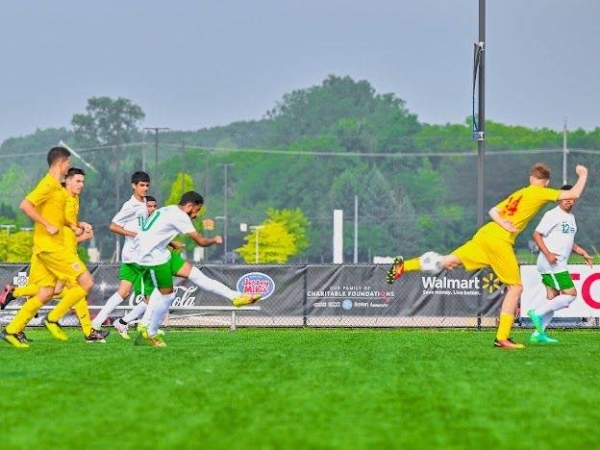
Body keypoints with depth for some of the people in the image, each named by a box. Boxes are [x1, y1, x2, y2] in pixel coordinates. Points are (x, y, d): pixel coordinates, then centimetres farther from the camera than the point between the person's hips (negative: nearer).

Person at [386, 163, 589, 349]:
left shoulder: (517, 194, 22)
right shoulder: (540, 193, 1)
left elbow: (493, 211, 16)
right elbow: (573, 195, -5)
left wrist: (503, 224, 0)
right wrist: (583, 175, 11)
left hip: (485, 234, 7)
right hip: (500, 241, -7)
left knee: (450, 261, 13)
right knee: (515, 287, 0)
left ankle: (403, 266, 9)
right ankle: (502, 337, -3)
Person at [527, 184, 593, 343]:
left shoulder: (571, 217, 19)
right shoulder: (552, 215, -9)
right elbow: (537, 234, -13)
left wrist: (584, 253, 17)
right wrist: (548, 254, -23)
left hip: (559, 265, 9)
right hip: (551, 264, -9)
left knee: (553, 299, 8)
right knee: (570, 294, -13)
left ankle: (538, 333, 8)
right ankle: (538, 313, -13)